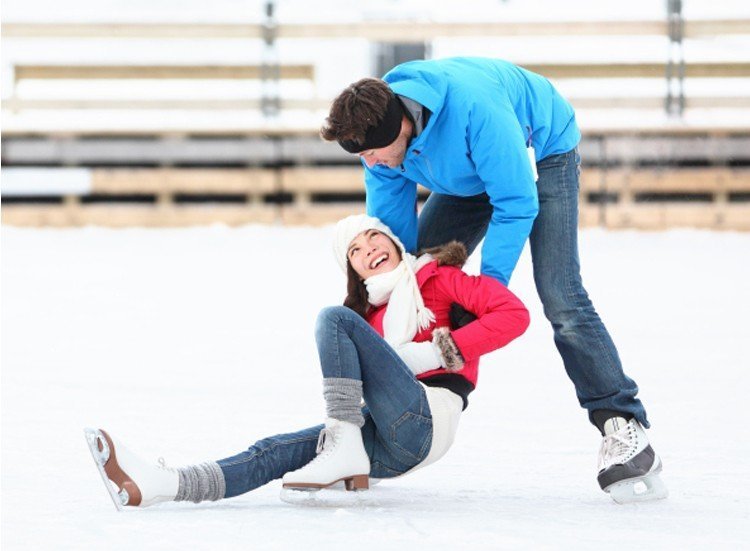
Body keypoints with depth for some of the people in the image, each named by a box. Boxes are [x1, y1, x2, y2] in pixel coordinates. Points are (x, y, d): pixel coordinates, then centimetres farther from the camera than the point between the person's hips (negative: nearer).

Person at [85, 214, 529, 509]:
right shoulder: (370, 312, 29)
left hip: (426, 420, -6)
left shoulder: (438, 277, 11)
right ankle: (156, 486, -31)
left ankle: (344, 449, -24)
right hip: (395, 450, 6)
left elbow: (514, 314, -2)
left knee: (335, 319, -15)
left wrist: (443, 350, -10)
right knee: (279, 451, -13)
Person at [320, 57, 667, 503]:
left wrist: (491, 283, -36)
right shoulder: (379, 131, -20)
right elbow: (390, 227, -9)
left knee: (561, 298, -21)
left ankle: (626, 431, -20)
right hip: (470, 177, 7)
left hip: (541, 153, -7)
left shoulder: (476, 112, -42)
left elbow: (517, 204, -35)